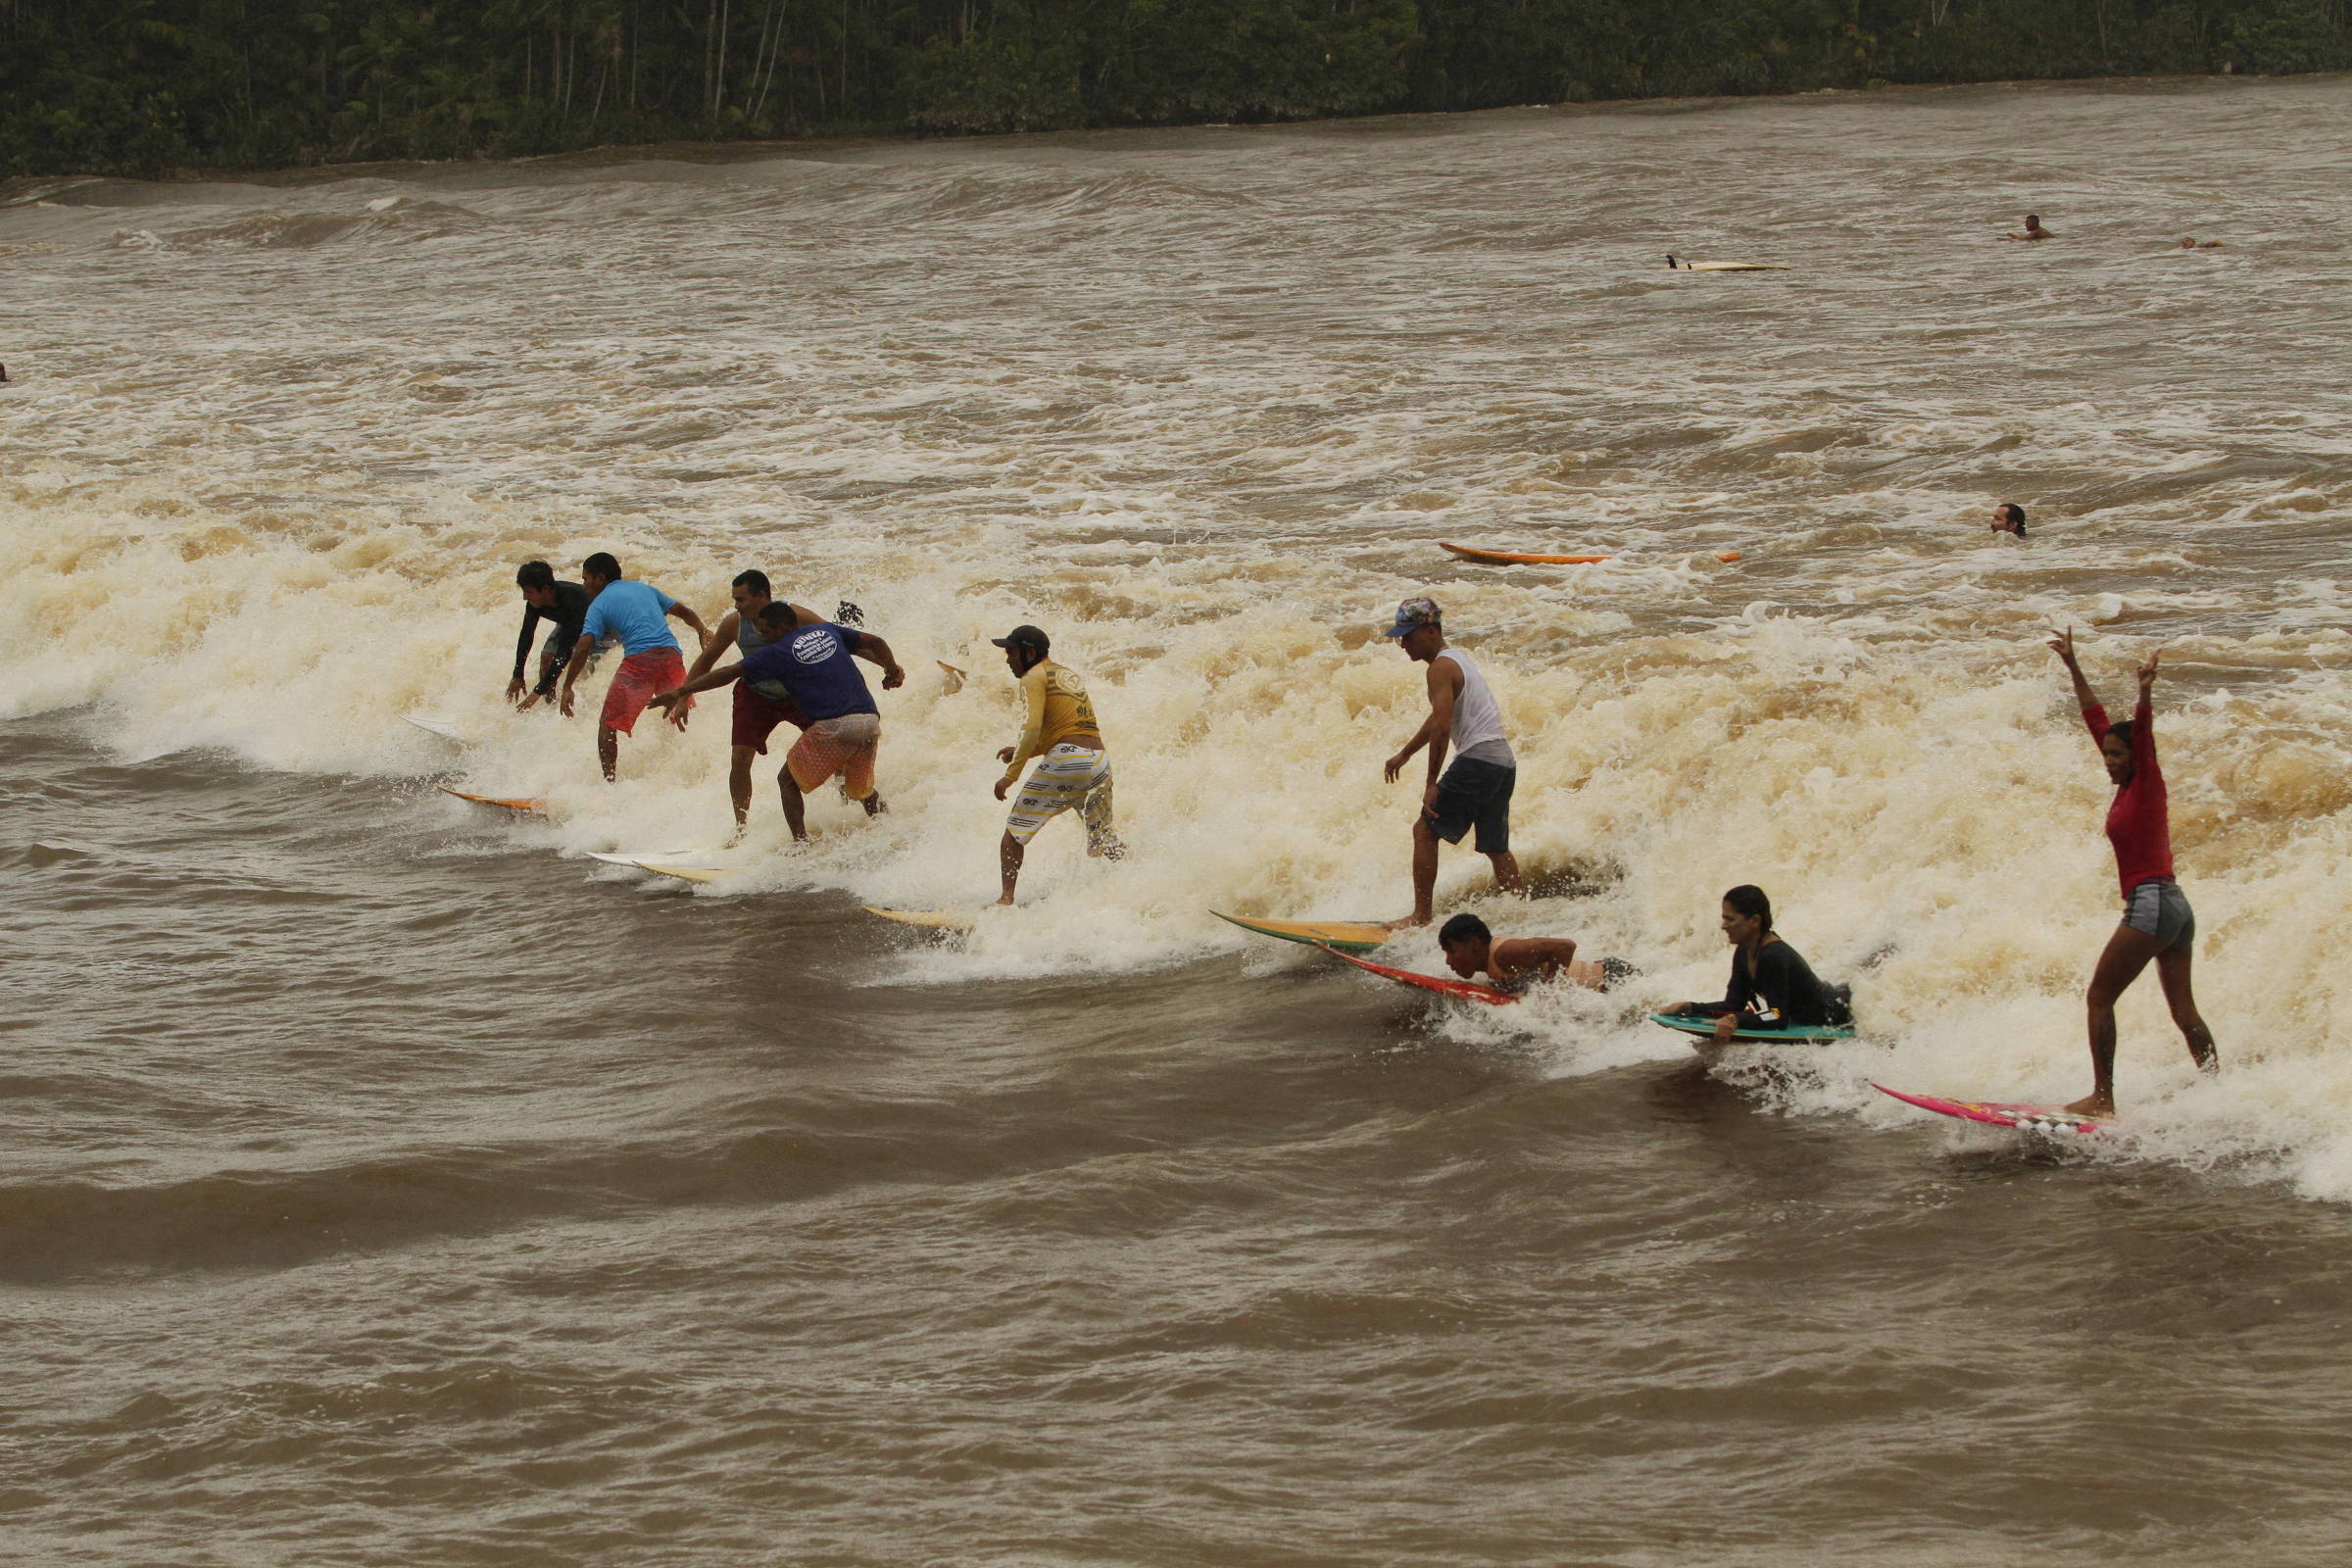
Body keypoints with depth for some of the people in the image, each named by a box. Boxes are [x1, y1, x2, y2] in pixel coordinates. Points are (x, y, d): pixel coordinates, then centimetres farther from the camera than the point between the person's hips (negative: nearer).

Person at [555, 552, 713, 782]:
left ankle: (610, 781, -3)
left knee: (608, 724, 4)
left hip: (639, 659, -5)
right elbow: (682, 611, 29)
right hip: (672, 655, 5)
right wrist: (703, 631, 41)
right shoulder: (645, 589, 23)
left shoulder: (599, 604, 6)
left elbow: (583, 649, -4)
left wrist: (567, 689, -2)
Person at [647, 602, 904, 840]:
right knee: (859, 788, 27)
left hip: (834, 726, -6)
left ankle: (801, 842, -1)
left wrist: (681, 691, -1)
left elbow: (728, 673, -1)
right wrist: (892, 671, 38)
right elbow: (875, 643, 22)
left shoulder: (777, 652, 3)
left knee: (788, 780, 12)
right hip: (870, 721, 6)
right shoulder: (827, 631, 18)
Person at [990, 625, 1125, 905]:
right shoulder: (1069, 675, 26)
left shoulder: (1034, 677, 2)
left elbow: (1034, 729, -13)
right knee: (1103, 841, 22)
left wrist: (1012, 774, -14)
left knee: (1015, 830, 0)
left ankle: (1007, 898, -11)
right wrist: (1022, 751, 24)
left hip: (1065, 761, -7)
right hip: (1100, 761, 7)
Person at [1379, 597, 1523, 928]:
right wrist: (1405, 754, 41)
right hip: (1505, 761, 10)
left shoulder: (1441, 667, -9)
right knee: (1495, 847, 18)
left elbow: (1441, 728, -19)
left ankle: (1421, 916, -9)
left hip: (1477, 758, -10)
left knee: (1425, 831, -6)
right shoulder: (1457, 658, 21)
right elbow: (1440, 719, 33)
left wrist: (1432, 783, -17)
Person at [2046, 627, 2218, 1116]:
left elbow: (2144, 736, -25)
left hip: (2152, 902, -10)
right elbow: (2095, 718, 21)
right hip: (2176, 906, 10)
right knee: (2183, 1012, 10)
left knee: (2099, 998, -8)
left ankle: (2102, 1098, -12)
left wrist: (2145, 695, -42)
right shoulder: (2128, 788, 14)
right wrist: (2072, 667, 25)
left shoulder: (2147, 785, -5)